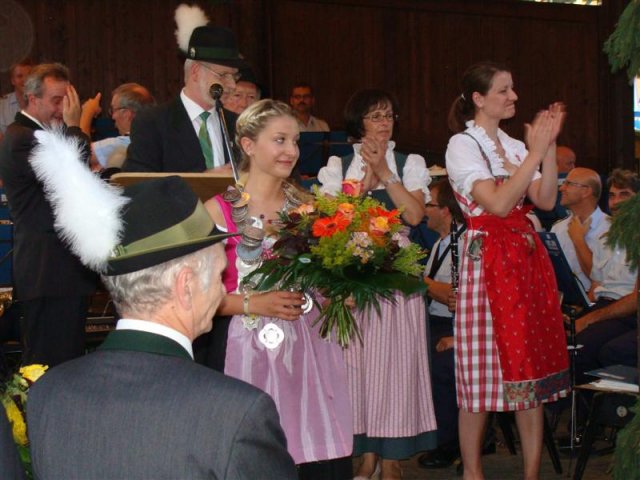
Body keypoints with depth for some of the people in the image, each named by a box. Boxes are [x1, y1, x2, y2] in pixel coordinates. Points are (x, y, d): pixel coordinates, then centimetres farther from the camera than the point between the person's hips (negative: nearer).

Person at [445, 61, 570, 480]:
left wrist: (549, 145, -3)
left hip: (529, 256, 7)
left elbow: (546, 201, 4)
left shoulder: (514, 146, 15)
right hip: (488, 260, -7)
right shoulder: (463, 145, -6)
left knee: (532, 367, 7)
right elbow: (498, 203, -18)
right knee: (483, 369, -2)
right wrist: (536, 152, -17)